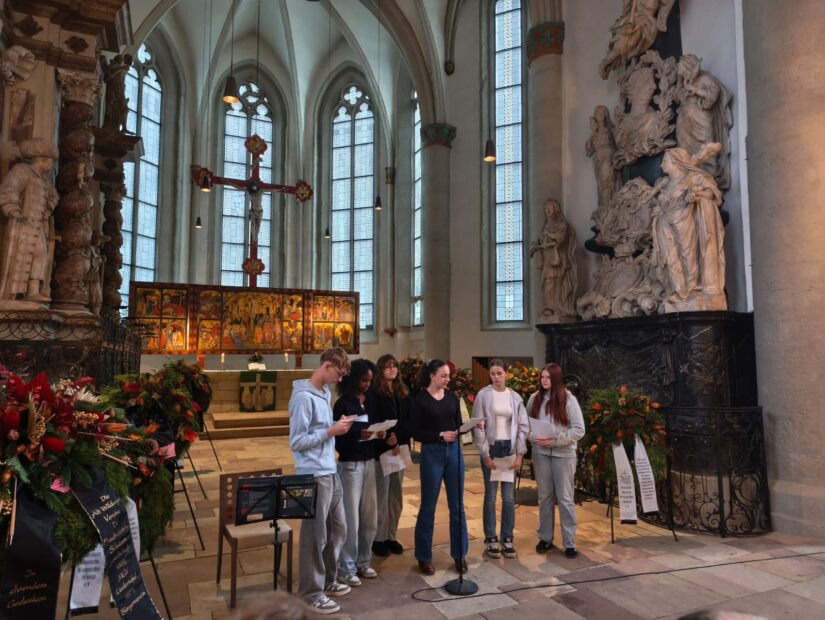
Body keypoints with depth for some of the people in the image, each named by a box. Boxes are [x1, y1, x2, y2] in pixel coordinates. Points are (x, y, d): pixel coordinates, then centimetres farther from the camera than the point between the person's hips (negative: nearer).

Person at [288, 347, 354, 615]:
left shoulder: (326, 392, 10)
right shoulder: (303, 397, -18)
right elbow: (297, 442, -19)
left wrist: (338, 427, 2)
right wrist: (331, 431, -18)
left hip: (331, 472, 9)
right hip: (313, 476, -9)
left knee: (337, 529, 18)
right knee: (315, 535, 4)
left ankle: (327, 580, 35)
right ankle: (312, 591, 20)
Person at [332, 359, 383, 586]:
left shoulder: (370, 402, 9)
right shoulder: (342, 404, -10)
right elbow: (337, 437, -12)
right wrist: (358, 435, -26)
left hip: (369, 462, 7)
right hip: (350, 465, -6)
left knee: (370, 516, 12)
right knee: (351, 518, -2)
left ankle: (363, 562, 27)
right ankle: (346, 568, 11)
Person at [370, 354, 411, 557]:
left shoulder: (403, 393, 11)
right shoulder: (374, 393, -7)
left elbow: (408, 420, 5)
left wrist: (399, 439, -10)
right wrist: (387, 442, -18)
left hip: (400, 448, 6)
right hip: (381, 449, -5)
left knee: (396, 495, 11)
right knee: (382, 495, 0)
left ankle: (391, 536, 22)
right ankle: (379, 539, 11)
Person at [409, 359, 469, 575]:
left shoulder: (452, 398, 7)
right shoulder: (420, 400, -7)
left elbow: (458, 424, 10)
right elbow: (415, 432, -10)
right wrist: (440, 436, -19)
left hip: (454, 452, 5)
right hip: (432, 453, -4)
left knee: (457, 505, 10)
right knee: (428, 506, 6)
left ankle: (459, 554, 23)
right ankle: (423, 556, 20)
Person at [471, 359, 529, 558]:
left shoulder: (515, 397, 4)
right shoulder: (483, 395, -4)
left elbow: (523, 426, 4)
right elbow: (478, 427, -6)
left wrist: (519, 454, -3)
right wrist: (485, 455, -10)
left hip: (510, 448, 3)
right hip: (491, 448, -2)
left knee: (509, 497, 6)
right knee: (491, 496, 4)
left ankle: (507, 539, 18)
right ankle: (491, 539, 16)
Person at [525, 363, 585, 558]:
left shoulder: (569, 400, -6)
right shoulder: (534, 399, 3)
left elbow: (579, 430, -10)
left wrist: (555, 440, -17)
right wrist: (534, 438, -13)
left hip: (563, 454, -3)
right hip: (540, 454, 3)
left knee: (565, 499, 4)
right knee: (544, 497, 13)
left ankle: (569, 543, 14)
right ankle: (545, 538, 25)